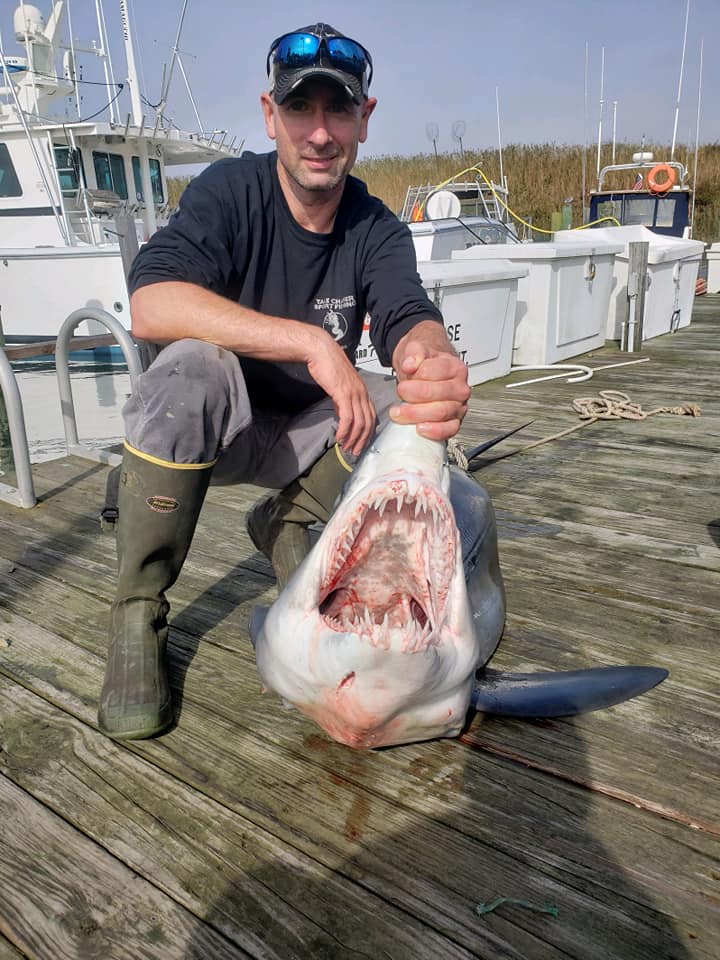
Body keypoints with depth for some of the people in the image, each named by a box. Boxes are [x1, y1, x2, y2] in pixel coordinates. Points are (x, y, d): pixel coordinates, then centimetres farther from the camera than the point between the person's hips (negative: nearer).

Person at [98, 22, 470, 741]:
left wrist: (433, 361, -49)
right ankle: (137, 614, -19)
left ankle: (285, 520, 5)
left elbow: (409, 321, -23)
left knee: (414, 403, -21)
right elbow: (150, 304, -32)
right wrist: (311, 340, -40)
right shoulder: (230, 190, -15)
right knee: (192, 366, -36)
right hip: (215, 422, -3)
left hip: (306, 430, 4)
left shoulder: (376, 228, -5)